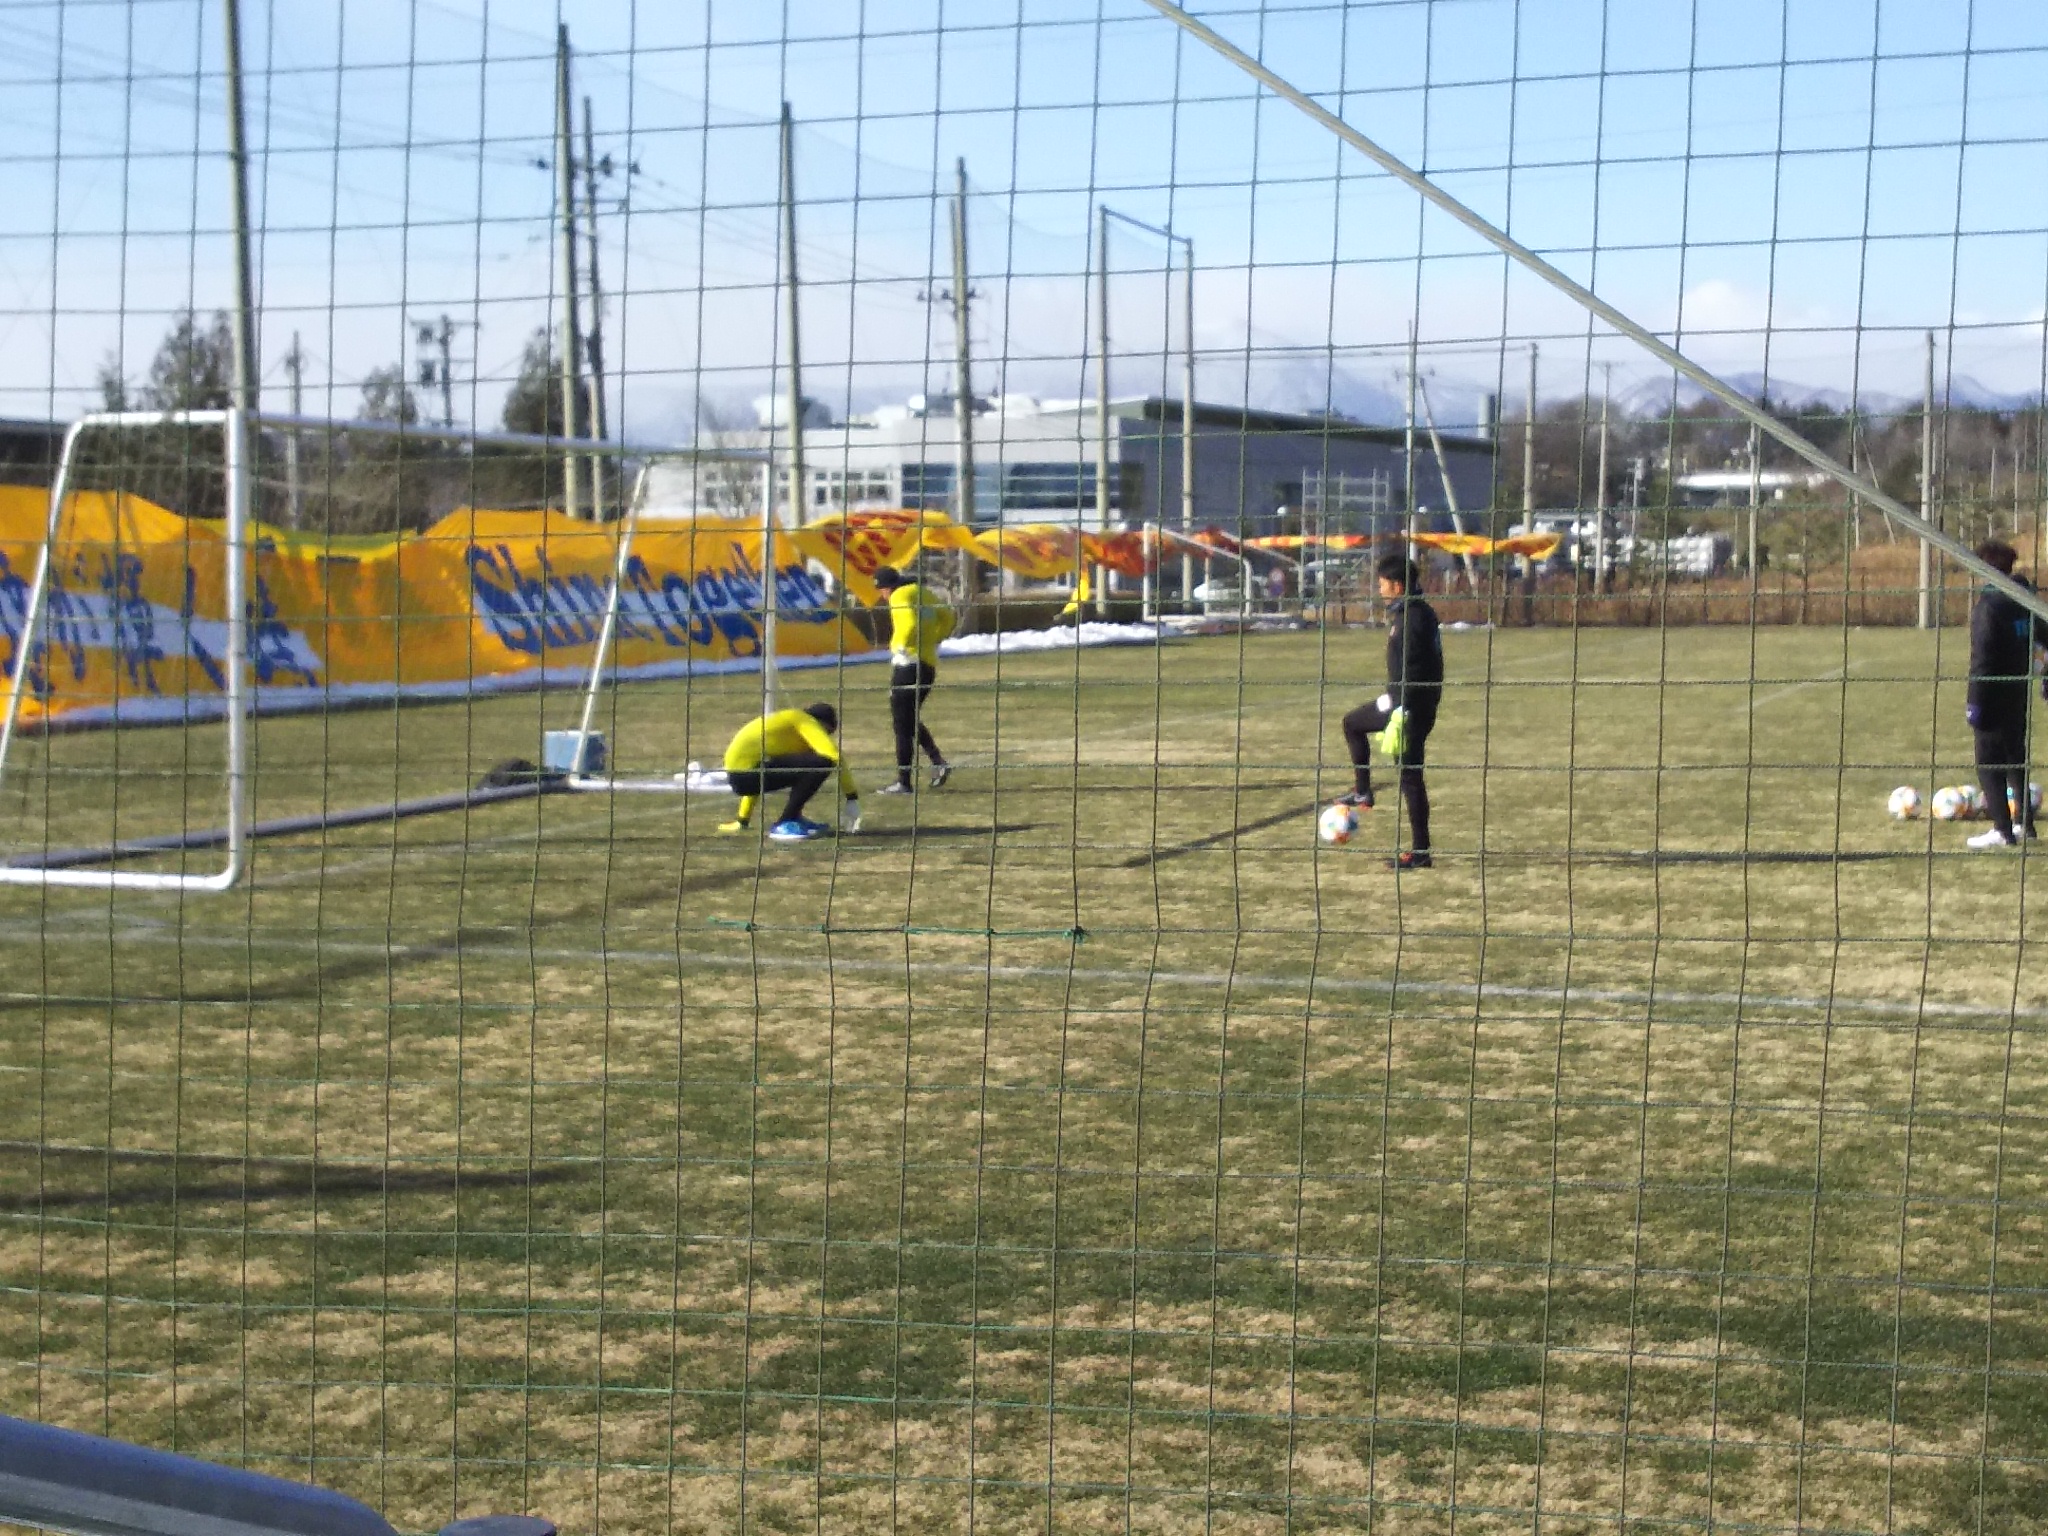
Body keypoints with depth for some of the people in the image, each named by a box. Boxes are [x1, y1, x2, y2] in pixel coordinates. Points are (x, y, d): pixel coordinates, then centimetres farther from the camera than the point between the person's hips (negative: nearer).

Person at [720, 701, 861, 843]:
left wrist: (742, 820, 42)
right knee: (822, 763, -15)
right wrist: (852, 797, -3)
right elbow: (835, 755, -10)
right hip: (747, 769, -9)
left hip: (736, 776, 9)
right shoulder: (805, 721, 5)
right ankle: (784, 825, -10)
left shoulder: (782, 722, 30)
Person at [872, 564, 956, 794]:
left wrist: (900, 647, -13)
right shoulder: (924, 593, 16)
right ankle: (939, 762, 5)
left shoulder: (900, 596, -9)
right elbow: (948, 618, 23)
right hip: (929, 664, 9)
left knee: (903, 724, -4)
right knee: (911, 720, 20)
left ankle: (903, 782, -3)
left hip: (909, 663, -9)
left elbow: (910, 624, -25)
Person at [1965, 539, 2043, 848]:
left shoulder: (1987, 604, -16)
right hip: (2019, 694, 8)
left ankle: (2002, 830, -7)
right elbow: (2042, 635, 14)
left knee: (1988, 763, -3)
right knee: (2017, 759, 18)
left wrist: (1974, 701, -19)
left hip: (1994, 696, -8)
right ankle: (2026, 825, 21)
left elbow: (1982, 657, -20)